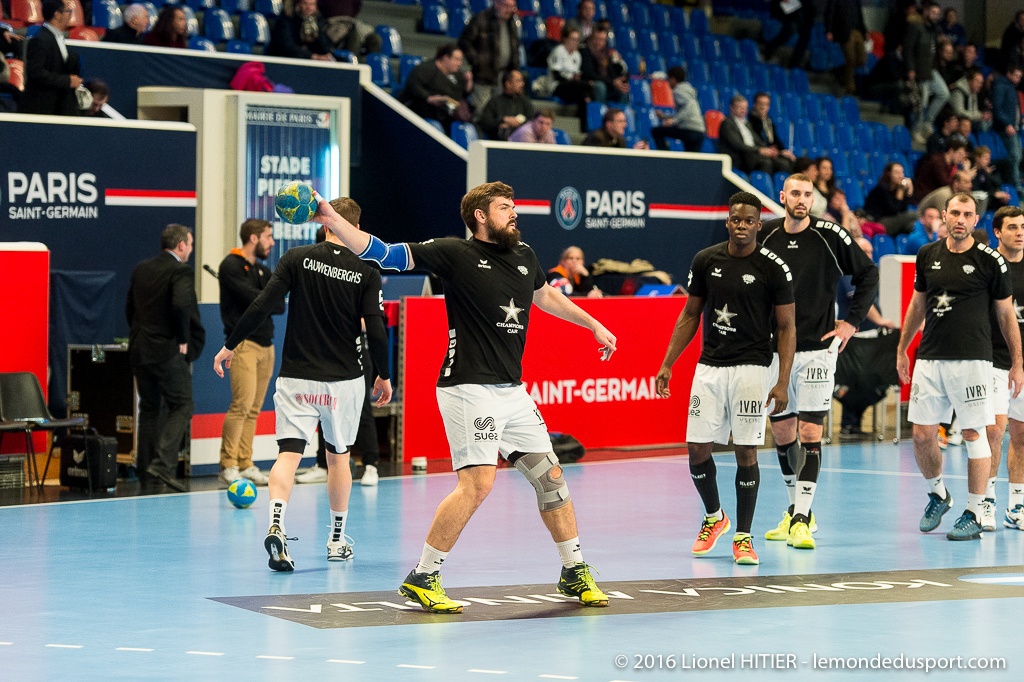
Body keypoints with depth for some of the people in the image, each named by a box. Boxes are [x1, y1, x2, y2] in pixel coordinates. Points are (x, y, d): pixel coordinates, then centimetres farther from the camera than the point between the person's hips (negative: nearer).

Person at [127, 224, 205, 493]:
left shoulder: (140, 270, 12)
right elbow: (181, 304, -25)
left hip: (138, 350, 7)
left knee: (149, 409, 15)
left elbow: (129, 308, 16)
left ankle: (146, 472, 15)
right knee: (181, 407, 1)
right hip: (168, 350, -7)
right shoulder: (181, 271, -10)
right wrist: (182, 340, -14)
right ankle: (162, 464, -15)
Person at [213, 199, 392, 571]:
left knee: (288, 454, -4)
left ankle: (276, 524, -29)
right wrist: (384, 376, 7)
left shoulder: (297, 258, -4)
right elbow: (376, 331, -8)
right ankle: (337, 541, 26)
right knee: (338, 456, 17)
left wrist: (230, 345, 0)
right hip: (344, 380, 1)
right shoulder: (366, 271, -4)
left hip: (296, 378, -1)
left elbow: (262, 305, -10)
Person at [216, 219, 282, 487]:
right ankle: (228, 466, -10)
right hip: (243, 343, -8)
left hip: (265, 344, 8)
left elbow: (278, 303, 8)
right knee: (242, 404, -14)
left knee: (253, 409, 6)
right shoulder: (231, 266, -5)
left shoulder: (263, 270, 19)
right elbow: (253, 298, -15)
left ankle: (245, 464, 9)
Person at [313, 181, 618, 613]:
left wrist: (593, 325, 41)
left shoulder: (524, 255, 12)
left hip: (513, 391, 7)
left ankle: (575, 573, 25)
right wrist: (332, 221, -21)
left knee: (550, 476, 10)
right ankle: (421, 579, -6)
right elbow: (383, 254, -10)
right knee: (478, 483, -16)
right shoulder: (455, 253, -7)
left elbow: (544, 295, 34)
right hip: (470, 388, -7)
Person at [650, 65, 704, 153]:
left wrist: (674, 120, -25)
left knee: (656, 131, 1)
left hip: (688, 130, -9)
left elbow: (689, 105, -20)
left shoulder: (678, 91, -1)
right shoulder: (689, 90, 28)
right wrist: (664, 116, 35)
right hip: (700, 132, 9)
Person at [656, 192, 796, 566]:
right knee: (697, 450, 2)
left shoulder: (774, 268, -6)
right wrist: (667, 364, 9)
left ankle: (742, 537, 9)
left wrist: (783, 383, -10)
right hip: (709, 367, 3)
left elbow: (786, 327, -2)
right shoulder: (706, 261, 4)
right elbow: (690, 315, 14)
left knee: (746, 452, -3)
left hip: (751, 368, -3)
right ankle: (714, 517, 28)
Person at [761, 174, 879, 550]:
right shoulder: (764, 237, 2)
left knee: (809, 433, -8)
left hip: (816, 349, -3)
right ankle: (796, 510, 25)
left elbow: (868, 274, 4)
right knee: (782, 433, 10)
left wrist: (852, 321, 0)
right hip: (773, 349, 3)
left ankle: (802, 520, -7)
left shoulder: (831, 236, -6)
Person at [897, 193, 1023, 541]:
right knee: (922, 435, 3)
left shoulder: (990, 261, -2)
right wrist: (902, 348, 20)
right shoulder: (927, 255, 8)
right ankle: (937, 494, 28)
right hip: (929, 359, 4)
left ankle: (974, 513, 6)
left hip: (971, 359, -4)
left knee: (973, 434, -2)